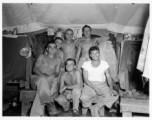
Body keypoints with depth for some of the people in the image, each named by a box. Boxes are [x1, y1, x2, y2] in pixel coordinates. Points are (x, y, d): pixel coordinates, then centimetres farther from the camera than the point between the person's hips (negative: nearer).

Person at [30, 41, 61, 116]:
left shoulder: (57, 60, 22)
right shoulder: (41, 57, 16)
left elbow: (57, 72, 14)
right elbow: (35, 69, 3)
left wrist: (53, 75, -12)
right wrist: (43, 75, -16)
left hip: (49, 80, 2)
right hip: (37, 78, -1)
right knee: (43, 80, -40)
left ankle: (36, 114, -32)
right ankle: (50, 105, -38)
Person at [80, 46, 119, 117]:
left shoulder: (104, 64, 3)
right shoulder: (86, 64, -2)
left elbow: (108, 77, 0)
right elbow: (85, 79, -7)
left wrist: (111, 88, -20)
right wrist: (95, 88, -22)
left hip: (102, 84, 2)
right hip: (90, 85, -2)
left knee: (115, 96, -23)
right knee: (83, 98, -34)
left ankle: (96, 107, -5)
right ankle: (90, 107, 3)